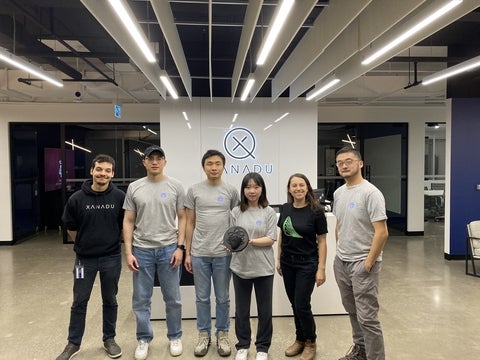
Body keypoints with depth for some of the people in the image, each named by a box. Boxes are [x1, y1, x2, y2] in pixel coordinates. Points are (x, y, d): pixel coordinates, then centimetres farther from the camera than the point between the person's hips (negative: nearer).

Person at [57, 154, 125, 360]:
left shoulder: (119, 197, -9)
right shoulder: (77, 198, -8)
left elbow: (126, 224, 4)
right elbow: (71, 228, 5)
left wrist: (113, 243, 8)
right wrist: (84, 245, 13)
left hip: (111, 258, 0)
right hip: (85, 259, 0)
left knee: (110, 300, 14)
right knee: (79, 302, 12)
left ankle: (109, 339, 31)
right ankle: (73, 343, 29)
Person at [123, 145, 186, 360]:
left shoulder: (175, 186, -2)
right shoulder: (134, 188, 1)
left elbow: (182, 218, 0)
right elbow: (128, 222, 2)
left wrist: (180, 247, -8)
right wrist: (128, 252, -5)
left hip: (168, 249, -1)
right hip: (142, 251, 1)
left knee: (172, 298, 11)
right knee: (141, 299, 11)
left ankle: (174, 337, 30)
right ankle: (144, 339, 29)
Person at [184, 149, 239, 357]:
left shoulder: (231, 191, 0)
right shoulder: (194, 190, 1)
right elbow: (190, 223, 5)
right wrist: (187, 252, 3)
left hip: (223, 254, 0)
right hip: (199, 254, 1)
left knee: (222, 298, 12)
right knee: (202, 298, 13)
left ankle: (222, 334, 29)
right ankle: (204, 334, 29)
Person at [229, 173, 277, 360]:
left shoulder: (269, 212, -3)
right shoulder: (236, 212, 1)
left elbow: (270, 239, -9)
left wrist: (250, 241, -21)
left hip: (263, 268, -1)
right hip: (240, 267, 1)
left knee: (264, 310, 11)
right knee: (241, 309, 14)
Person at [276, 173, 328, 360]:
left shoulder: (316, 211, -12)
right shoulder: (285, 209, 1)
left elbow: (322, 241, -10)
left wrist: (321, 268, -11)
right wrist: (278, 259, 10)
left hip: (307, 264, -4)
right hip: (288, 264, 4)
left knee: (302, 305, -1)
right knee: (294, 304, 13)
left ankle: (311, 342, 23)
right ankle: (300, 339, 33)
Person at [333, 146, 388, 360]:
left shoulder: (370, 193, -19)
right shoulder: (338, 193, 8)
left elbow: (382, 233, -21)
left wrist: (368, 262, -19)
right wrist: (340, 252, 15)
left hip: (362, 263, -8)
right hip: (341, 262, 9)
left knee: (367, 316, -3)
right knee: (352, 310, 22)